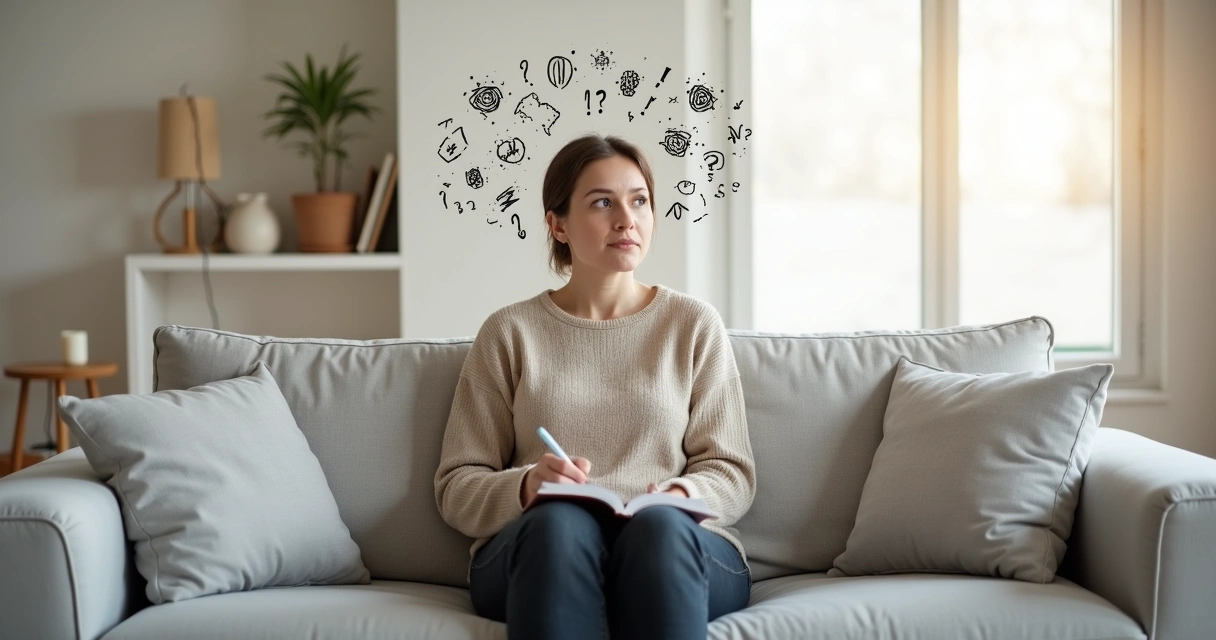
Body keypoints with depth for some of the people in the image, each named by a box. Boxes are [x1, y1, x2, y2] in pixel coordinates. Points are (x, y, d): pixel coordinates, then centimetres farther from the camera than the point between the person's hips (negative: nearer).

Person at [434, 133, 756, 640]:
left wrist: (680, 496, -13)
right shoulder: (510, 332, 11)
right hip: (538, 545, 0)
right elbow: (456, 487, 7)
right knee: (560, 520, -35)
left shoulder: (694, 325, 12)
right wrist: (526, 487, -15)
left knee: (659, 525, -35)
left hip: (679, 541, 1)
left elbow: (732, 472, 9)